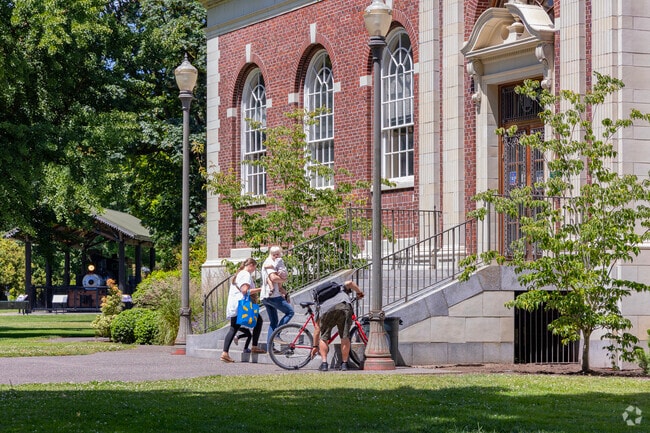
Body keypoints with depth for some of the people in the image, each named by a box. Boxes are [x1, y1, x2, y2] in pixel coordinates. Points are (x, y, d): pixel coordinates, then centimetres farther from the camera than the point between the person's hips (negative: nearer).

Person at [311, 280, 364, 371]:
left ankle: (324, 363, 7)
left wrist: (315, 346, 44)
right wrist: (359, 292, 38)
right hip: (345, 307, -1)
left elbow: (317, 328, 39)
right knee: (345, 337, 12)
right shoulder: (341, 289, 44)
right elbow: (349, 283, 21)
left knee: (323, 338, 17)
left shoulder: (321, 305, 40)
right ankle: (344, 364, 12)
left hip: (326, 311, 1)